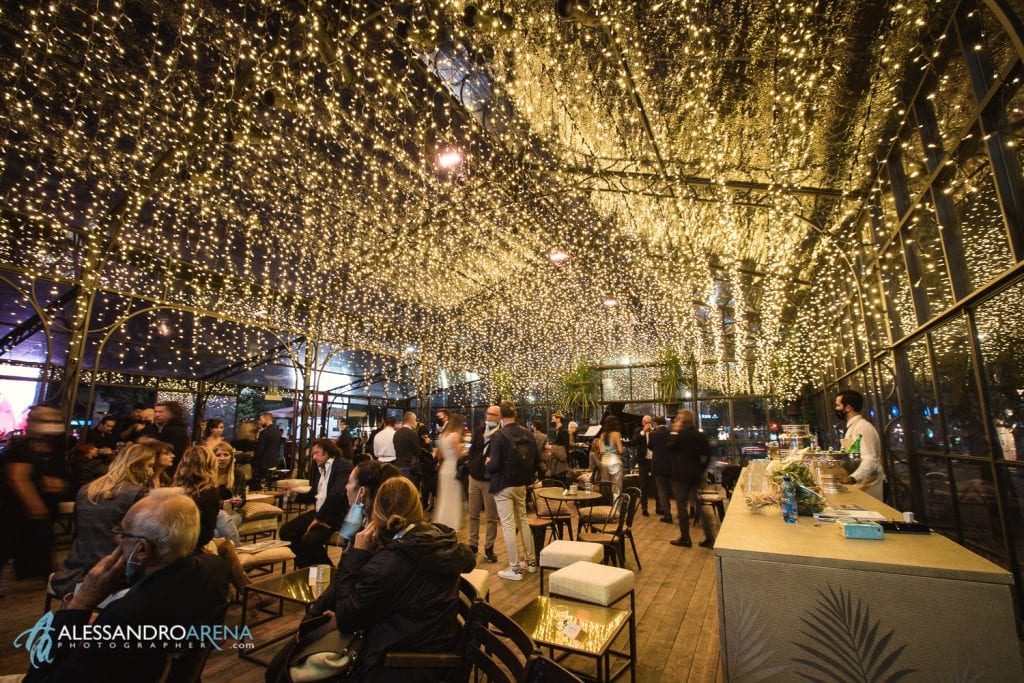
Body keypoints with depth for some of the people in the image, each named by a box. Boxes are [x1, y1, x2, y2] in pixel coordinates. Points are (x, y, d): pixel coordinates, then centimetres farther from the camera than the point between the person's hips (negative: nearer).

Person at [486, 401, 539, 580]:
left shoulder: (498, 436, -18)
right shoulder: (527, 434, 0)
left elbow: (494, 465, -21)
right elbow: (536, 459, 5)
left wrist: (487, 463, 0)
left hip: (503, 486, -6)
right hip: (521, 485, 6)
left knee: (508, 526, 2)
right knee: (523, 522, 18)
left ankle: (515, 569, 8)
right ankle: (531, 562, 26)